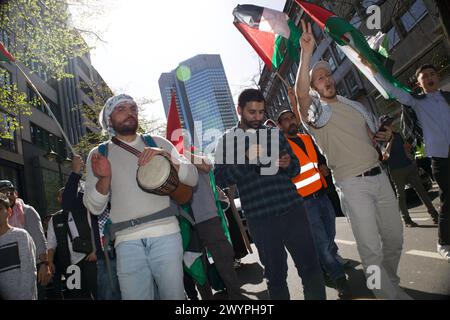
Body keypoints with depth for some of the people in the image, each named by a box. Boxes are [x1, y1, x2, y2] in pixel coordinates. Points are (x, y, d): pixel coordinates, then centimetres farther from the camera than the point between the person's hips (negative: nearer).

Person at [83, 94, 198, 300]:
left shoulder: (157, 143, 11)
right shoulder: (99, 154, 11)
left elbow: (192, 178, 4)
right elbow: (94, 207, 6)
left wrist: (166, 158, -14)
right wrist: (104, 178, -13)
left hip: (165, 233, 0)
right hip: (127, 240, 0)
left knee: (174, 294, 2)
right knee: (134, 295, 0)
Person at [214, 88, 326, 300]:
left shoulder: (274, 134, 14)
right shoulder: (227, 140, 5)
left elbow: (295, 169, 19)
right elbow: (220, 179, -5)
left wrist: (289, 164, -5)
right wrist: (246, 159, -18)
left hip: (292, 209, 3)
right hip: (260, 218, -2)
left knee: (310, 266, 6)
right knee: (275, 274, 10)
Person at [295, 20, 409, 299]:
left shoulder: (355, 106, 17)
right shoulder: (316, 111, -4)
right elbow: (301, 93, -27)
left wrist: (385, 136, 4)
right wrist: (306, 54, -34)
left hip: (379, 176, 6)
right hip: (353, 184, -6)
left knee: (395, 237, 13)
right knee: (371, 248, -7)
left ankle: (392, 283, 37)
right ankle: (389, 294, 11)